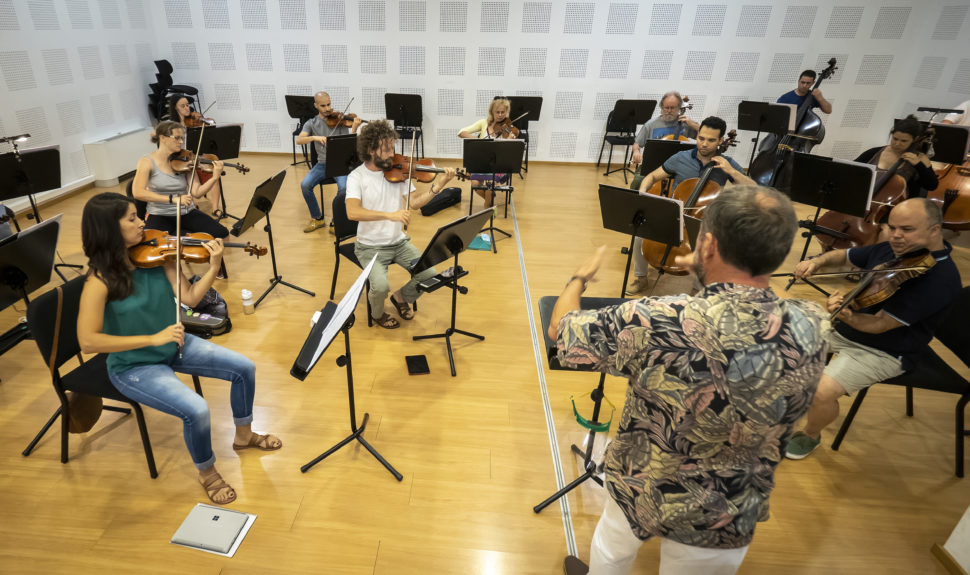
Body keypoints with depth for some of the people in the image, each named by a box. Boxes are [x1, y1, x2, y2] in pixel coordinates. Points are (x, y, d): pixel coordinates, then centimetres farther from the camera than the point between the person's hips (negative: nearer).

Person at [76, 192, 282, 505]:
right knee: (196, 410, -26)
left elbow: (190, 297, -10)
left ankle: (243, 434, 26)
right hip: (134, 366, -6)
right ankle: (207, 473, 5)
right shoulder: (100, 280, -23)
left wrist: (214, 266, -24)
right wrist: (153, 339, -29)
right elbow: (88, 341, -25)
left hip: (174, 346, 6)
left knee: (244, 367, 0)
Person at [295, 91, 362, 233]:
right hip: (322, 164, 2)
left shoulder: (339, 120, 3)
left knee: (343, 186, -32)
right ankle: (317, 219, -2)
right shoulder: (311, 123, 7)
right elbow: (299, 140, -8)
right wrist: (315, 137, -26)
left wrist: (354, 128, -24)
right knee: (305, 185, -23)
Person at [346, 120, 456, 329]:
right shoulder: (357, 177, -12)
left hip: (398, 242, 4)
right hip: (370, 246, -4)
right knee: (381, 285, -27)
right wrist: (389, 214, -38)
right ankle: (377, 313, 11)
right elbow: (352, 212, -28)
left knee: (430, 275, -12)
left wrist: (439, 184, -20)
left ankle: (401, 297, 20)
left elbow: (414, 202, -8)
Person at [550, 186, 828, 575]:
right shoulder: (812, 329, -23)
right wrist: (710, 274, 14)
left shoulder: (656, 322, -35)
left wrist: (580, 278, 2)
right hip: (723, 525, 2)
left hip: (637, 490, -2)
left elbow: (560, 331, -17)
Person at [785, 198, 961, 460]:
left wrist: (846, 316, -48)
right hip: (843, 329, 8)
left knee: (821, 392, -27)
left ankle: (810, 435, 6)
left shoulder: (940, 278, -25)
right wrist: (817, 262, -10)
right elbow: (843, 257, 12)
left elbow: (878, 325, -29)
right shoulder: (892, 250, -2)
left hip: (882, 350, -8)